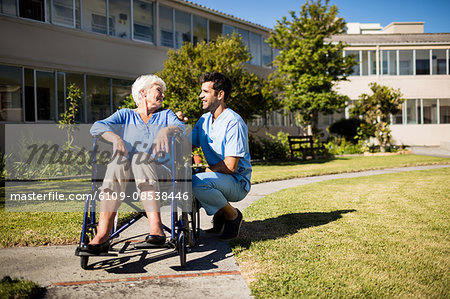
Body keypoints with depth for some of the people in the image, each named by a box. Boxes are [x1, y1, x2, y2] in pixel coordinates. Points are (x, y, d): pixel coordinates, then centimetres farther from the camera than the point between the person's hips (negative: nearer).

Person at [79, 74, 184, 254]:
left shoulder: (166, 115, 23)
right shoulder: (125, 115, 20)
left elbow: (180, 126, -2)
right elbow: (97, 127, 0)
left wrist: (166, 130, -25)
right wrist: (116, 137, -21)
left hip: (156, 170, 0)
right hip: (125, 172, 0)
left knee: (141, 158, -33)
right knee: (118, 162, -33)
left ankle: (156, 228, -47)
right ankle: (102, 236, -44)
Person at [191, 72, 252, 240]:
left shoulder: (234, 123, -17)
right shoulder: (204, 120, 10)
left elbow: (230, 166, -22)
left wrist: (206, 170, -13)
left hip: (238, 183, -8)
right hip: (216, 177, 8)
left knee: (198, 182, -33)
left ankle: (232, 215, -5)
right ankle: (218, 214, 7)